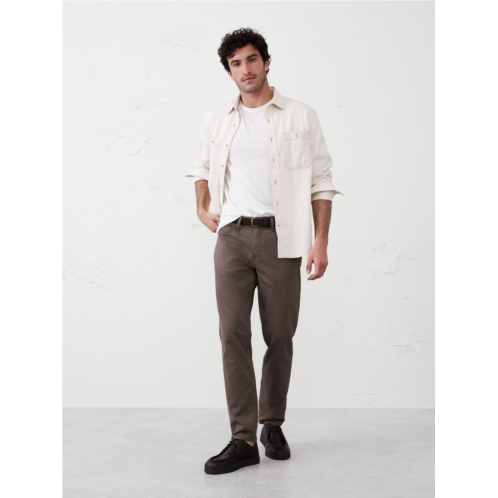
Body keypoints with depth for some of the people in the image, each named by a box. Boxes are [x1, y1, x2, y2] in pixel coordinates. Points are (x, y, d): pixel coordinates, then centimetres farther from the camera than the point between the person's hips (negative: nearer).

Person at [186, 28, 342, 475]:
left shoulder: (301, 117, 4)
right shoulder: (217, 120, 13)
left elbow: (322, 182, 2)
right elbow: (203, 167, 30)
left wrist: (321, 242, -7)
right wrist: (203, 208, 13)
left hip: (281, 238, -2)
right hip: (232, 237, 2)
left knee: (280, 337, 5)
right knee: (233, 334, -4)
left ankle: (273, 424, 24)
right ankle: (244, 440, 1)